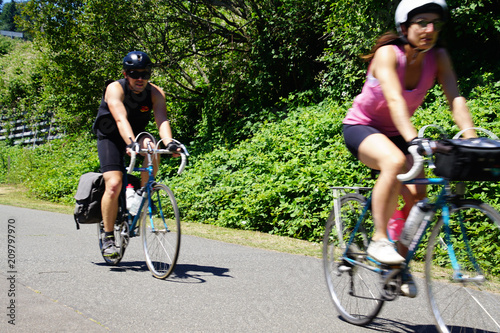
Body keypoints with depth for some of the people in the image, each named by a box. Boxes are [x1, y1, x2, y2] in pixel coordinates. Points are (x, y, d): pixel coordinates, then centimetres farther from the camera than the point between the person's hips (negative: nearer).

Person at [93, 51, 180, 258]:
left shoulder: (155, 93, -16)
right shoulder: (115, 89, -24)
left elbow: (162, 120, -31)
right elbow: (121, 119, -40)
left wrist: (169, 142, -51)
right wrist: (131, 143, -57)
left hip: (137, 134, 3)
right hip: (110, 138, -3)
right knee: (114, 185, -19)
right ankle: (108, 238, -4)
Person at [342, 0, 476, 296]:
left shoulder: (438, 57, -9)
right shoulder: (388, 53, -24)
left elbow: (455, 98, -20)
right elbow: (394, 100, -38)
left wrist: (471, 138, -36)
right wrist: (413, 140, -53)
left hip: (394, 133, 5)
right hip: (361, 127, -5)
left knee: (418, 195, -13)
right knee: (394, 161, -36)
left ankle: (401, 261, 9)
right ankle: (379, 240, -23)